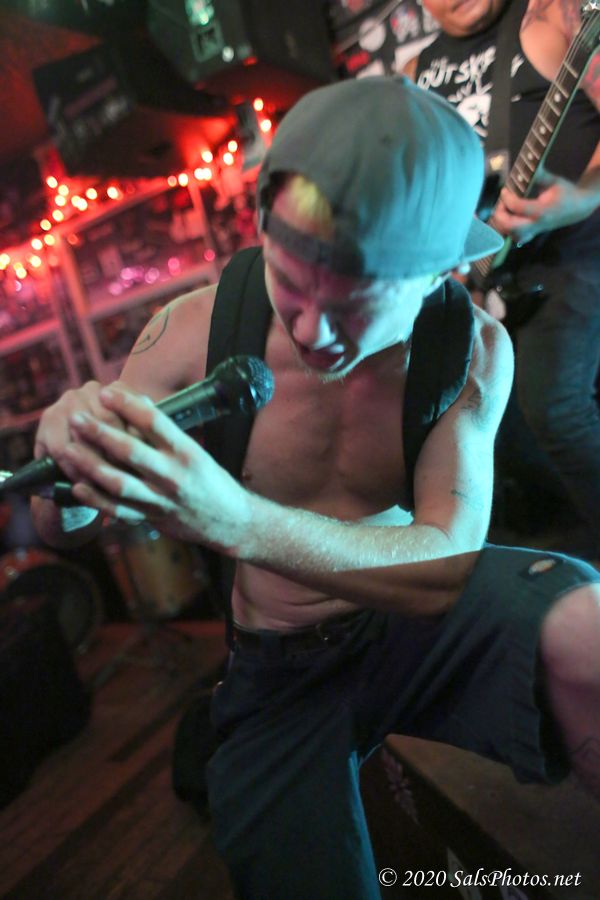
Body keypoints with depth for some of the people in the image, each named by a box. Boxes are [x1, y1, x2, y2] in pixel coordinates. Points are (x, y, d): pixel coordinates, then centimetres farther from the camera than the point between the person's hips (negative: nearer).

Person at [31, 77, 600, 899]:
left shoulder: (473, 348, -13)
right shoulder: (200, 325, -14)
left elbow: (450, 566, -22)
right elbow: (61, 532, -6)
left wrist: (237, 521, -38)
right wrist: (71, 462, -32)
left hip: (413, 625, 0)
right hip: (272, 669, 1)